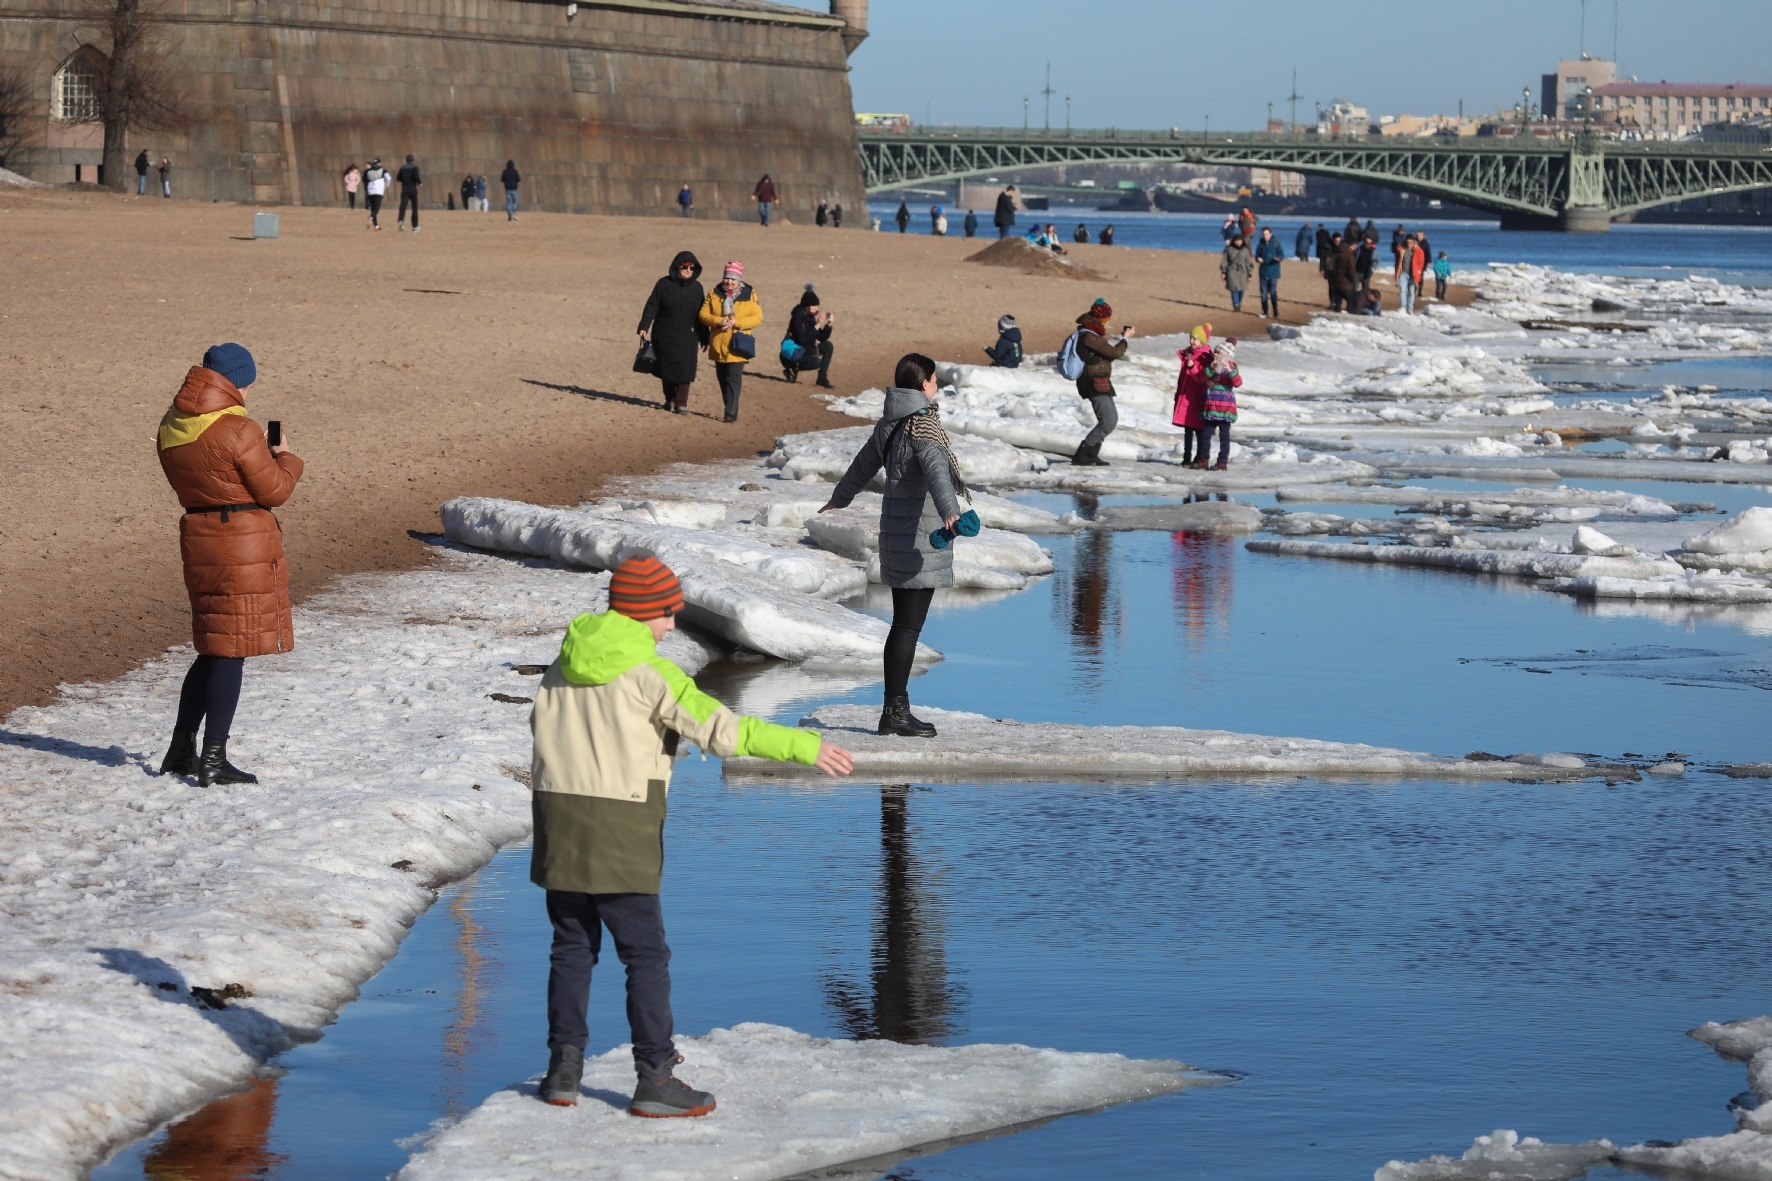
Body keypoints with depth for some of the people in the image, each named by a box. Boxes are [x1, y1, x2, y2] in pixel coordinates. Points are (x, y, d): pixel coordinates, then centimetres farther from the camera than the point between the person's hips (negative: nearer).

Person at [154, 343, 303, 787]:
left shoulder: (171, 428, 6)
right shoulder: (239, 432, -17)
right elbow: (273, 491, -10)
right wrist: (285, 458, 10)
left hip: (197, 537, 8)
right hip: (243, 545, -8)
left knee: (214, 649, 19)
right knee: (231, 651, -2)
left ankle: (181, 750, 23)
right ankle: (214, 760, -2)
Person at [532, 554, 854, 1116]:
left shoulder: (567, 659, 9)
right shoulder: (648, 671, -11)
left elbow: (540, 721, 19)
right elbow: (721, 728, -16)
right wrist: (804, 746, -15)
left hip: (557, 815, 6)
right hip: (618, 824, -6)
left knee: (573, 946, 15)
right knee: (645, 954, 0)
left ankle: (564, 1069, 15)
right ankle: (655, 1080, 0)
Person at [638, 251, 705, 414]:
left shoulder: (696, 287, 5)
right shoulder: (664, 284, -3)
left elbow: (701, 314, 9)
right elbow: (651, 307, -2)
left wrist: (703, 338, 11)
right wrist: (644, 327, -11)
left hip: (687, 337, 1)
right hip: (665, 336, -1)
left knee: (684, 369, -6)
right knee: (666, 369, 6)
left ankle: (681, 402, -2)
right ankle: (670, 399, 22)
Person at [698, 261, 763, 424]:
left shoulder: (749, 295, -3)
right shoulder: (714, 294, 4)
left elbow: (757, 317, -7)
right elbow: (703, 314, 0)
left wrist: (736, 322, -19)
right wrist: (718, 321, -19)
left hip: (737, 346, -4)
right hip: (718, 345, 4)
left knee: (734, 379, -11)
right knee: (723, 378, 12)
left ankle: (731, 413, -13)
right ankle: (730, 409, 25)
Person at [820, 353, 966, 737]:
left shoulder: (888, 424, 13)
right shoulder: (923, 425, -13)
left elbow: (862, 465, 29)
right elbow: (936, 470, -32)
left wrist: (839, 498, 48)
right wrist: (949, 511, -47)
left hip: (896, 533, 9)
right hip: (920, 539, -9)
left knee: (903, 623, 14)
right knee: (909, 626, -6)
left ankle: (895, 709, 18)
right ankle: (895, 712, -5)